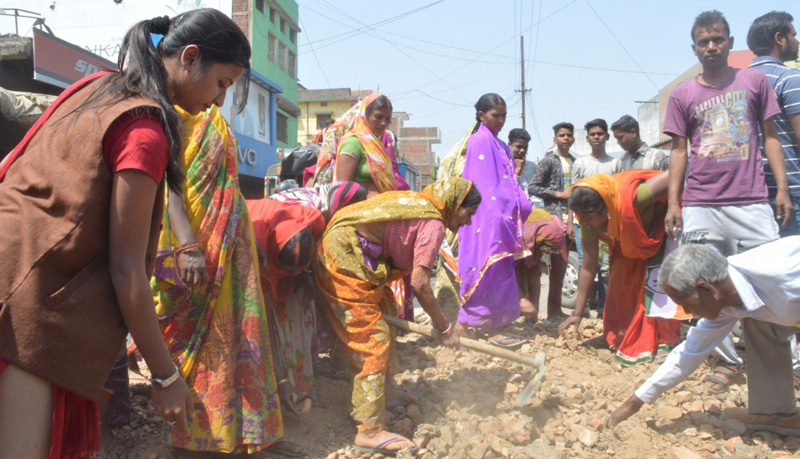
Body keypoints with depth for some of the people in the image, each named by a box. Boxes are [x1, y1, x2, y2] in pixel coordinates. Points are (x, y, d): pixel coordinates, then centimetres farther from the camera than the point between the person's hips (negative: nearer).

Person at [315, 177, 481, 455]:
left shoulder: (417, 204, 19)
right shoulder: (434, 223, -8)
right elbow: (419, 283, -14)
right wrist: (444, 328, -4)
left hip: (338, 249, 10)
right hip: (344, 258, -10)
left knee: (383, 313, 23)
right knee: (373, 340, -6)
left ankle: (386, 388, 38)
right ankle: (370, 431, -1)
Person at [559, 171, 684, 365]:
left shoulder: (631, 198, -43)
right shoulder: (589, 223, -23)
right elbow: (588, 267, -16)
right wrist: (578, 313, -14)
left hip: (661, 223, -5)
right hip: (630, 236, 6)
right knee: (620, 279, -2)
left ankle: (665, 342, -5)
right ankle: (617, 336, 12)